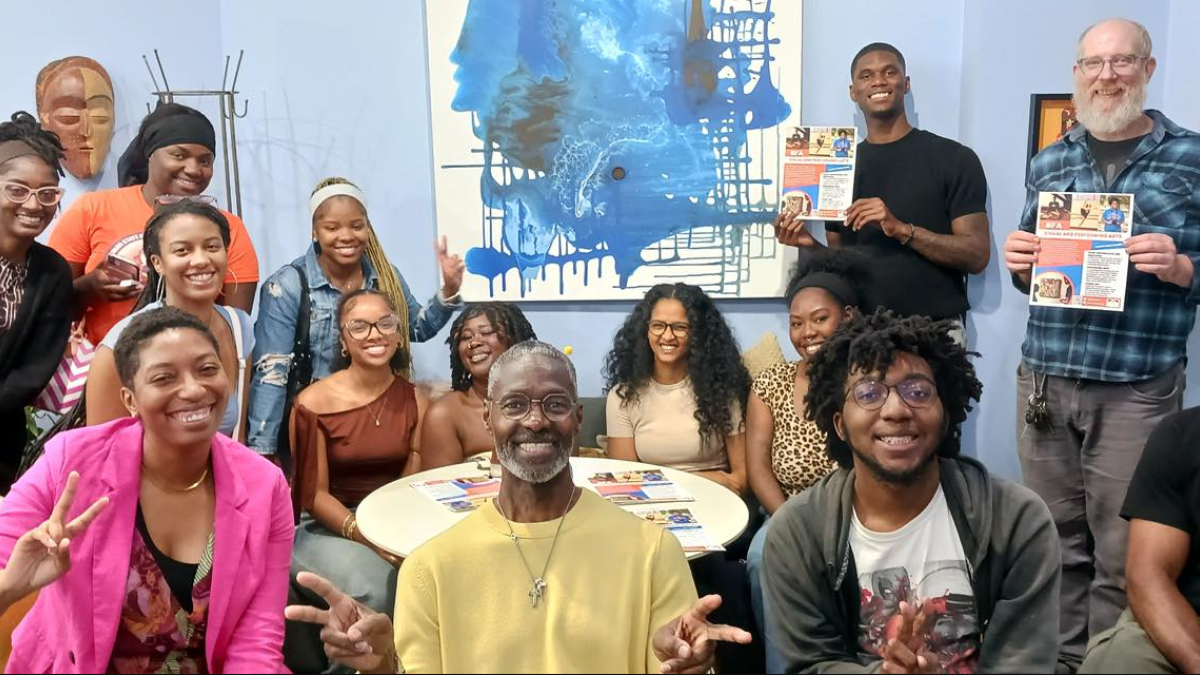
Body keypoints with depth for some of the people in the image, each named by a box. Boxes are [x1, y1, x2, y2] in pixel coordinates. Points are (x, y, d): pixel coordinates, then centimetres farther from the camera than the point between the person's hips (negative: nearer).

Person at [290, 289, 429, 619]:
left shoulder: (416, 402, 3)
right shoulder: (314, 403, -8)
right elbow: (314, 495, -7)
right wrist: (367, 536, -23)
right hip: (329, 527, -3)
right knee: (373, 590, -32)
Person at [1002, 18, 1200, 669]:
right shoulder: (1048, 163, 11)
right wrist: (1018, 263, -3)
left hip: (1138, 389, -3)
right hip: (1044, 380, 3)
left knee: (1122, 555, 5)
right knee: (1057, 542, 13)